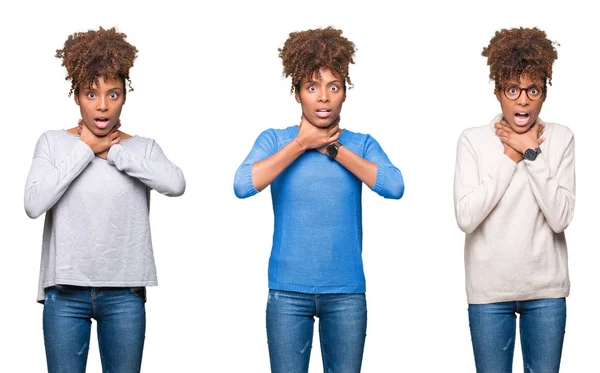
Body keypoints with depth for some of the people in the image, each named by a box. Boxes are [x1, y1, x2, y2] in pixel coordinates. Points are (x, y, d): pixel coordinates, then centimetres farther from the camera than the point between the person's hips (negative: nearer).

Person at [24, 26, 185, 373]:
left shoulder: (142, 148, 4)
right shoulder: (53, 142, 3)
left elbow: (176, 183, -17)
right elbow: (34, 204, -12)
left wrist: (115, 152, -9)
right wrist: (84, 149, -8)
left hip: (124, 292, 0)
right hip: (65, 291, 0)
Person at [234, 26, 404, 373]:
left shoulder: (361, 144, 4)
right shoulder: (275, 140, 1)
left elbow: (394, 186, -14)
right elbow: (243, 185, -17)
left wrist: (334, 149, -10)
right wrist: (302, 144, -10)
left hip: (347, 292, 1)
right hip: (288, 291, -1)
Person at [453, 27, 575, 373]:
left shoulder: (561, 139, -1)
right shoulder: (473, 140, -4)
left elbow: (560, 218, -10)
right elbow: (466, 218, -15)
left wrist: (532, 154, -13)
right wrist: (510, 157, -13)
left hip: (546, 290, 1)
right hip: (490, 290, -1)